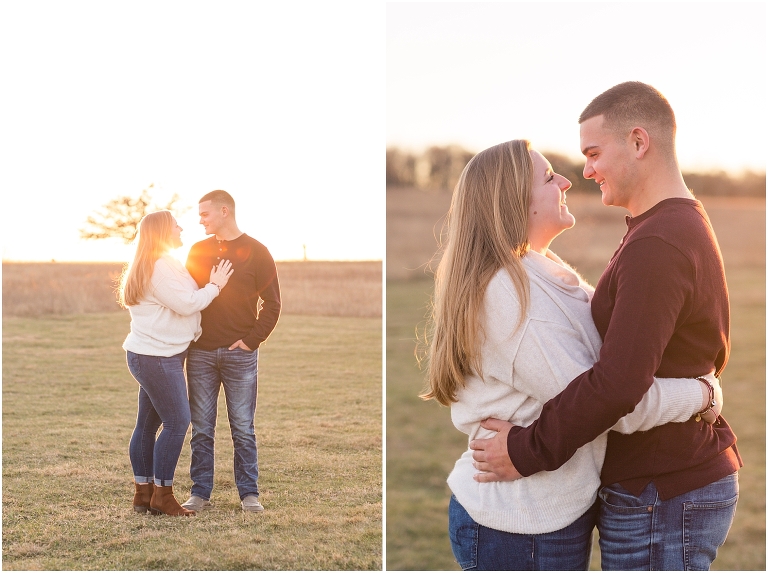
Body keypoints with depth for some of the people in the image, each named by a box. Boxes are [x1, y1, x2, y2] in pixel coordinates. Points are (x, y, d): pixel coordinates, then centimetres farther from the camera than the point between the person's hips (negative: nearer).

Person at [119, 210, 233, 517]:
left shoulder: (163, 265, 19)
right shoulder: (160, 267, -16)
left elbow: (177, 303, 18)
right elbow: (186, 304, -19)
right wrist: (214, 286, -7)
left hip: (151, 355, 11)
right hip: (157, 357, -11)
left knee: (148, 423, 11)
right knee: (177, 422, -9)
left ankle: (143, 492, 15)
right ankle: (162, 495, -4)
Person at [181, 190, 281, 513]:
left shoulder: (256, 252, 0)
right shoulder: (198, 251, 11)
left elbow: (271, 304, -1)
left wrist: (251, 340, -9)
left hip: (240, 354, -3)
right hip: (200, 353, 3)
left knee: (243, 428, 2)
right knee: (201, 428, 5)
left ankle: (249, 493, 10)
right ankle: (200, 493, 11)